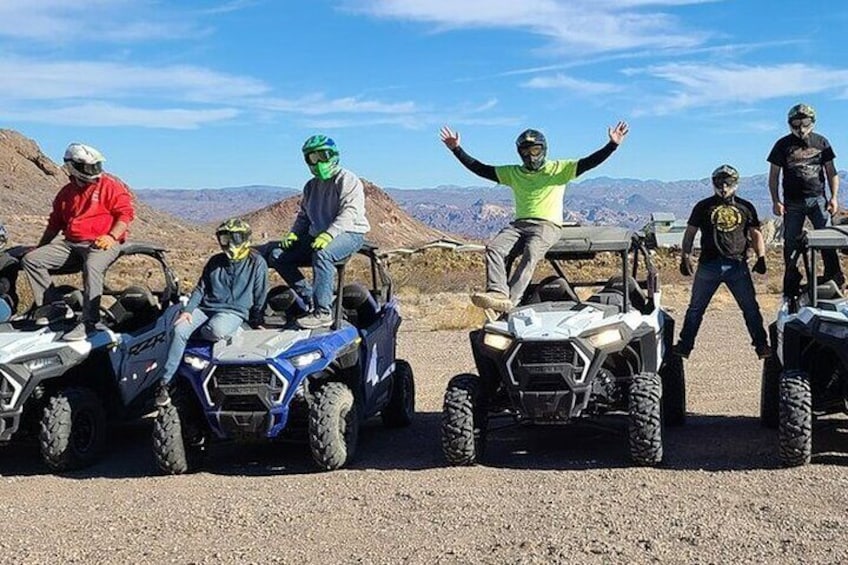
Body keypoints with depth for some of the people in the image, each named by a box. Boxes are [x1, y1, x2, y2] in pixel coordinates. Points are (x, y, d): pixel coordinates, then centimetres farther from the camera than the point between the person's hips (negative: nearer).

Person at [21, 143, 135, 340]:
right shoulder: (66, 193, 18)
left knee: (92, 267, -40)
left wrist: (111, 236, -21)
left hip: (100, 243, -6)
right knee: (31, 260, -9)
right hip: (71, 243, 6)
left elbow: (125, 213, -7)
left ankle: (88, 322, -40)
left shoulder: (111, 185, 0)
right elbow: (55, 223, 25)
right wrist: (39, 247, 21)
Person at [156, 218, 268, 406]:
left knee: (216, 330, -40)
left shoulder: (257, 263, 3)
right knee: (179, 329, -24)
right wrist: (187, 310, 2)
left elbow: (260, 297, 7)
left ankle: (197, 333, -2)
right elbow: (200, 288, 17)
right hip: (206, 308, 4)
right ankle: (165, 382, -19)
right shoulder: (215, 262, 15)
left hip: (234, 311, -4)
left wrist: (257, 323, 8)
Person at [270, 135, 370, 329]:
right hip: (317, 236, 8)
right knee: (277, 256, -7)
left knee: (322, 254, -40)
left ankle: (323, 312, -39)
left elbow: (349, 213, -18)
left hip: (349, 234, -8)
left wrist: (329, 234, -32)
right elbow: (303, 215, 24)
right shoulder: (311, 186, 20)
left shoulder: (347, 180, -5)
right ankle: (309, 297, -8)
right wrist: (294, 233, 2)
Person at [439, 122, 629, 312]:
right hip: (519, 224, 4)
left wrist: (613, 145, -12)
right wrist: (457, 149, 10)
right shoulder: (513, 173, 20)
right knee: (494, 248, -25)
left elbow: (588, 163, 1)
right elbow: (480, 169, 17)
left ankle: (510, 299, -45)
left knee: (531, 253, -34)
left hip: (548, 225, -4)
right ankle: (497, 293, -41)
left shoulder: (558, 169, 11)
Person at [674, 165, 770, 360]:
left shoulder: (745, 207, 10)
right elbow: (690, 232, 10)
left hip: (737, 265, 0)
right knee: (696, 308, 5)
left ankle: (761, 344, 14)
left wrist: (761, 257, -1)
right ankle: (684, 345, 13)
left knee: (751, 307, 3)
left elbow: (756, 234, 11)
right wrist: (685, 257, 1)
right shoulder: (703, 207, 8)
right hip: (708, 265, 0)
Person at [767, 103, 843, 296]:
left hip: (818, 199, 1)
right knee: (791, 244, 3)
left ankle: (834, 278, -2)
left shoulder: (821, 142, 6)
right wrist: (776, 201, -5)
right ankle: (790, 290, 10)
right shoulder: (783, 145, 2)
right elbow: (773, 175, 4)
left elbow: (831, 171, 10)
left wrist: (834, 197, 0)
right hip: (793, 203, -1)